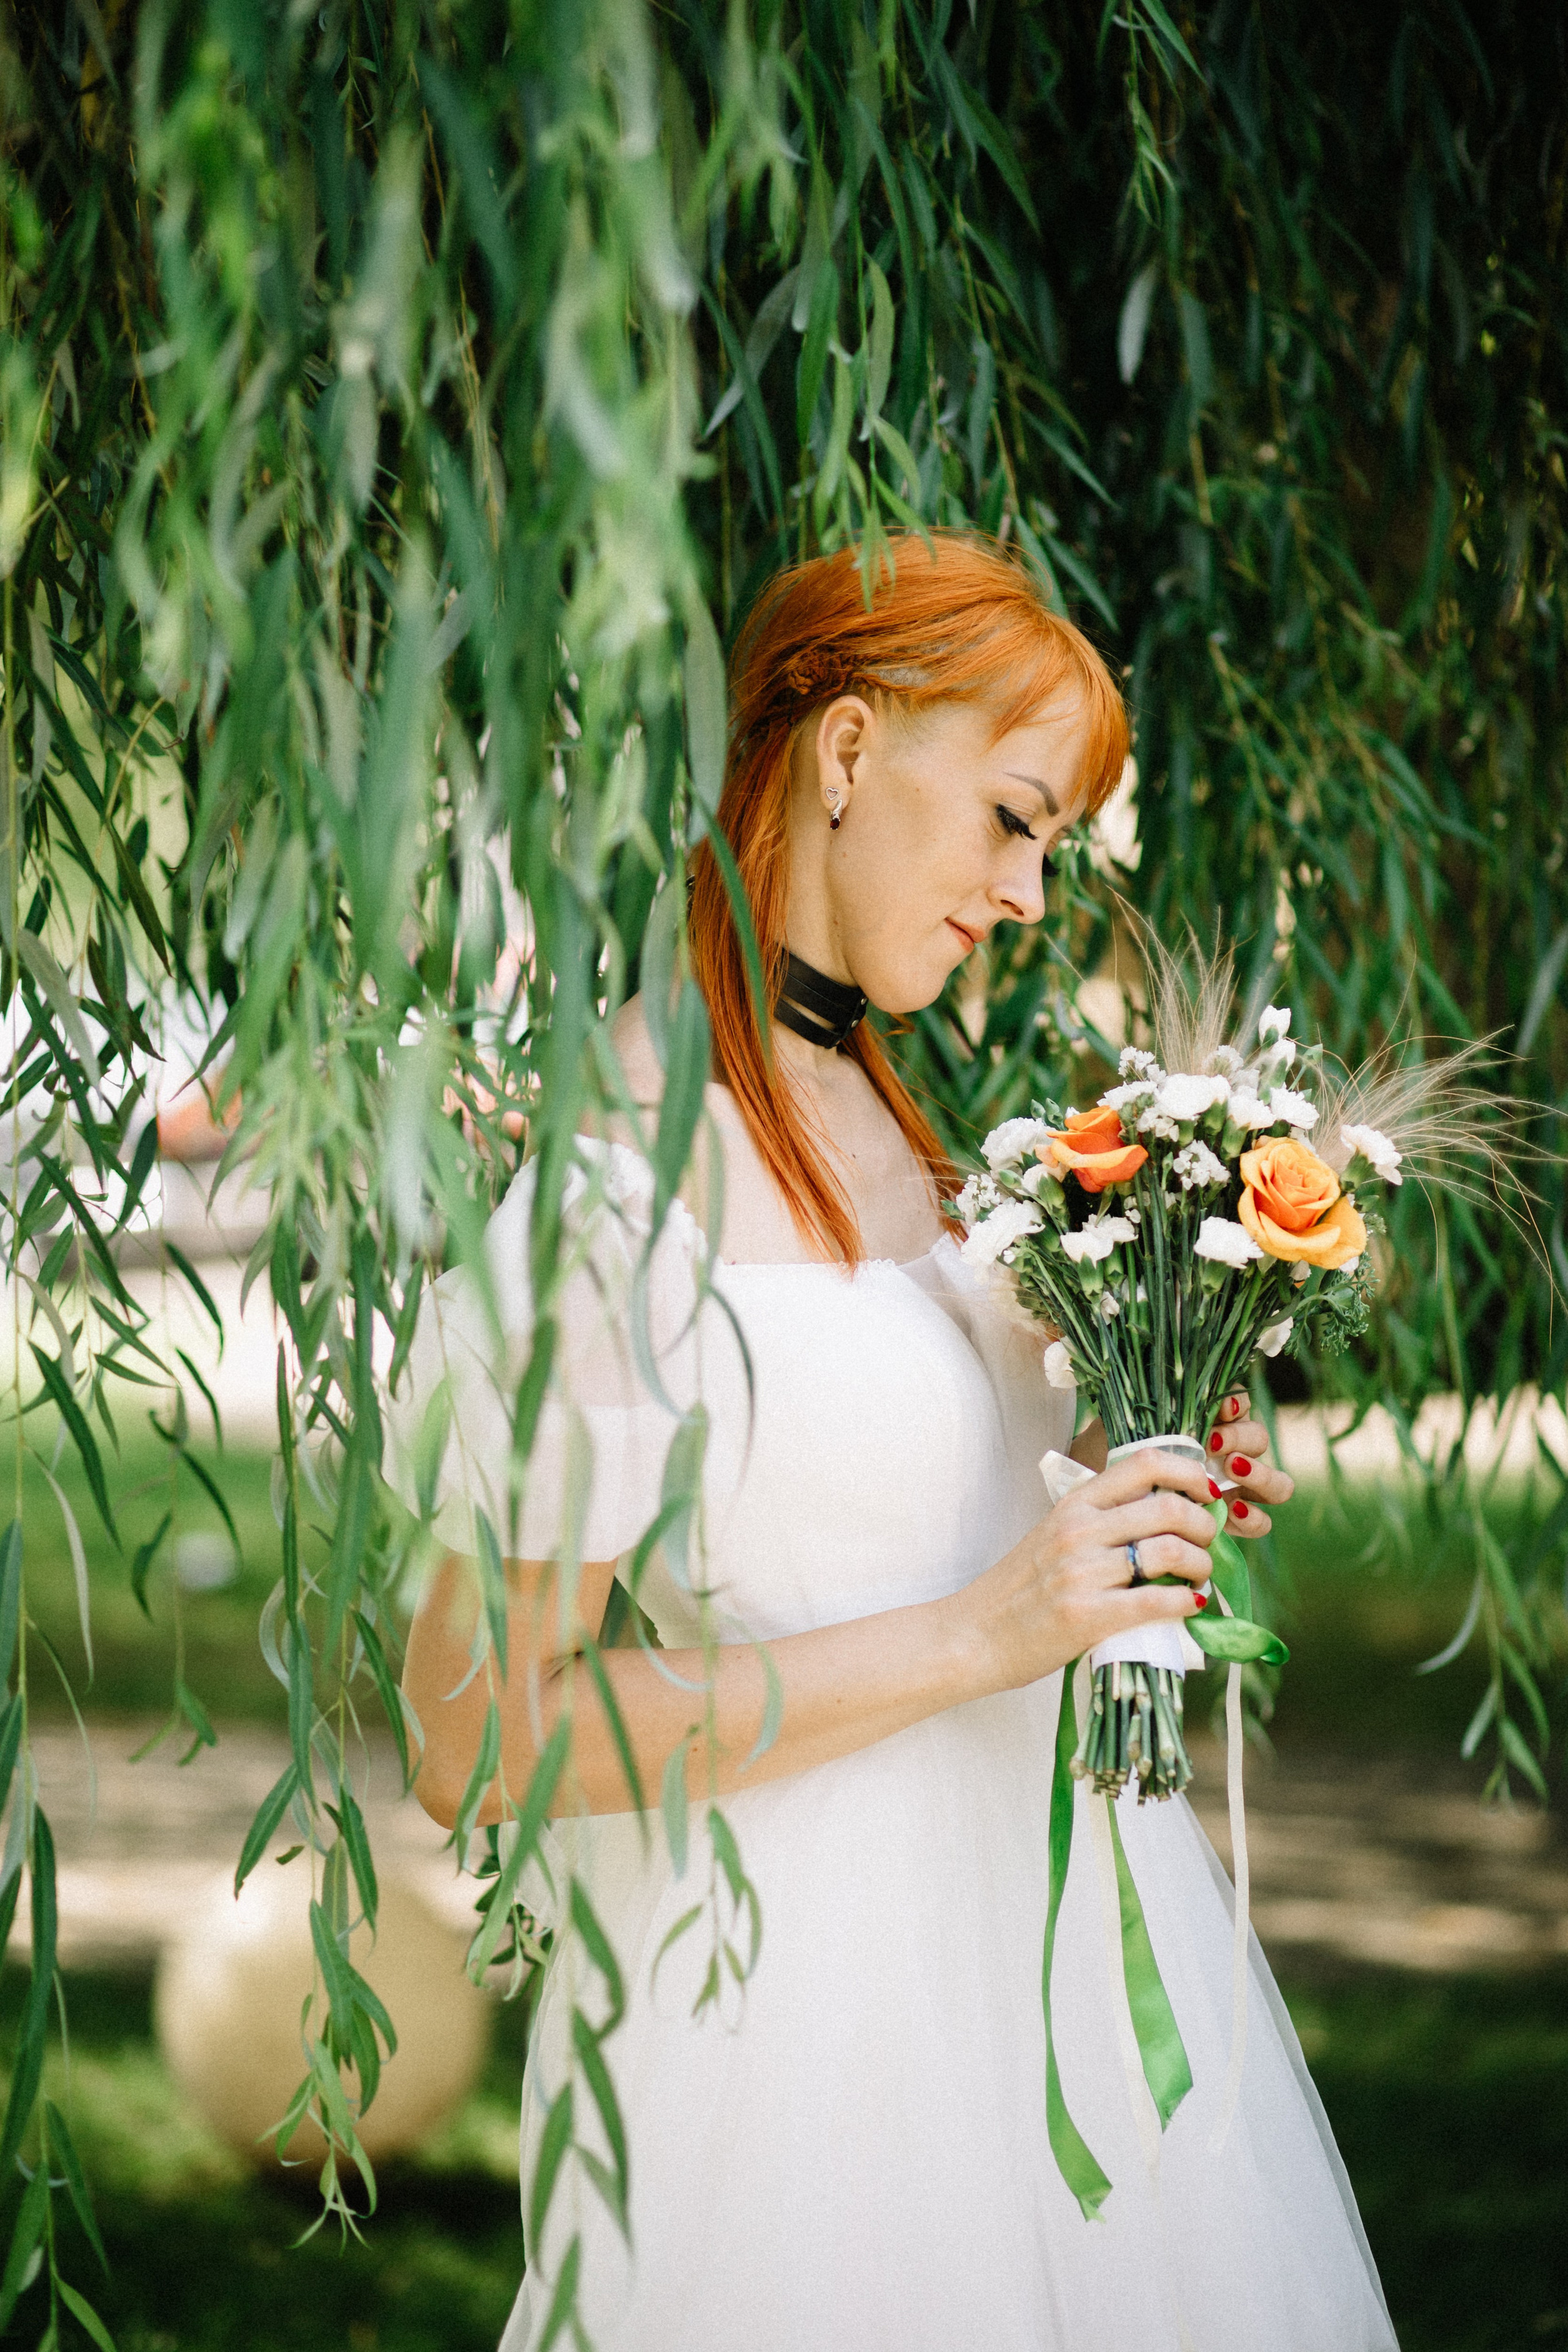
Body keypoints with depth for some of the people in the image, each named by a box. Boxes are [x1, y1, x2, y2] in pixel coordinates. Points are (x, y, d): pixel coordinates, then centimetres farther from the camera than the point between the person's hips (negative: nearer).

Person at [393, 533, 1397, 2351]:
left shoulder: (876, 1111, 7)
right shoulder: (596, 1163, -18)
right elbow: (479, 1738, -22)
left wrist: (1122, 1491, 2)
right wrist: (977, 1635, -23)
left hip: (1042, 1914, 8)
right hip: (803, 1994, -8)